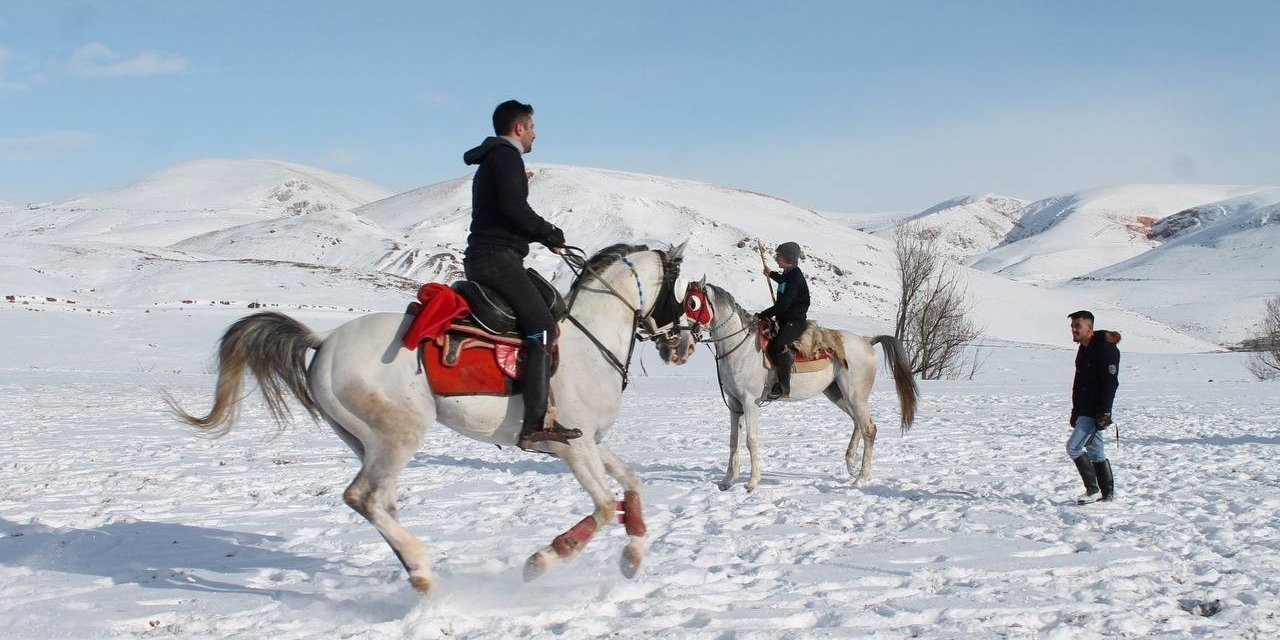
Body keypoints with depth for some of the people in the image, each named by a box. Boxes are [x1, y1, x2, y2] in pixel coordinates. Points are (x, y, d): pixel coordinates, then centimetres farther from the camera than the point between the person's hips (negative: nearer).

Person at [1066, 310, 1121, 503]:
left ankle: (1093, 489, -7)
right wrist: (1075, 412, 21)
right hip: (1084, 411, 10)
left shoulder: (1105, 349, -15)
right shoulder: (1084, 349, 15)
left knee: (1073, 447, -14)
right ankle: (1107, 493, 16)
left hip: (1095, 412, -10)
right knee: (1096, 451, 11)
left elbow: (1111, 383, -20)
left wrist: (1104, 413, -24)